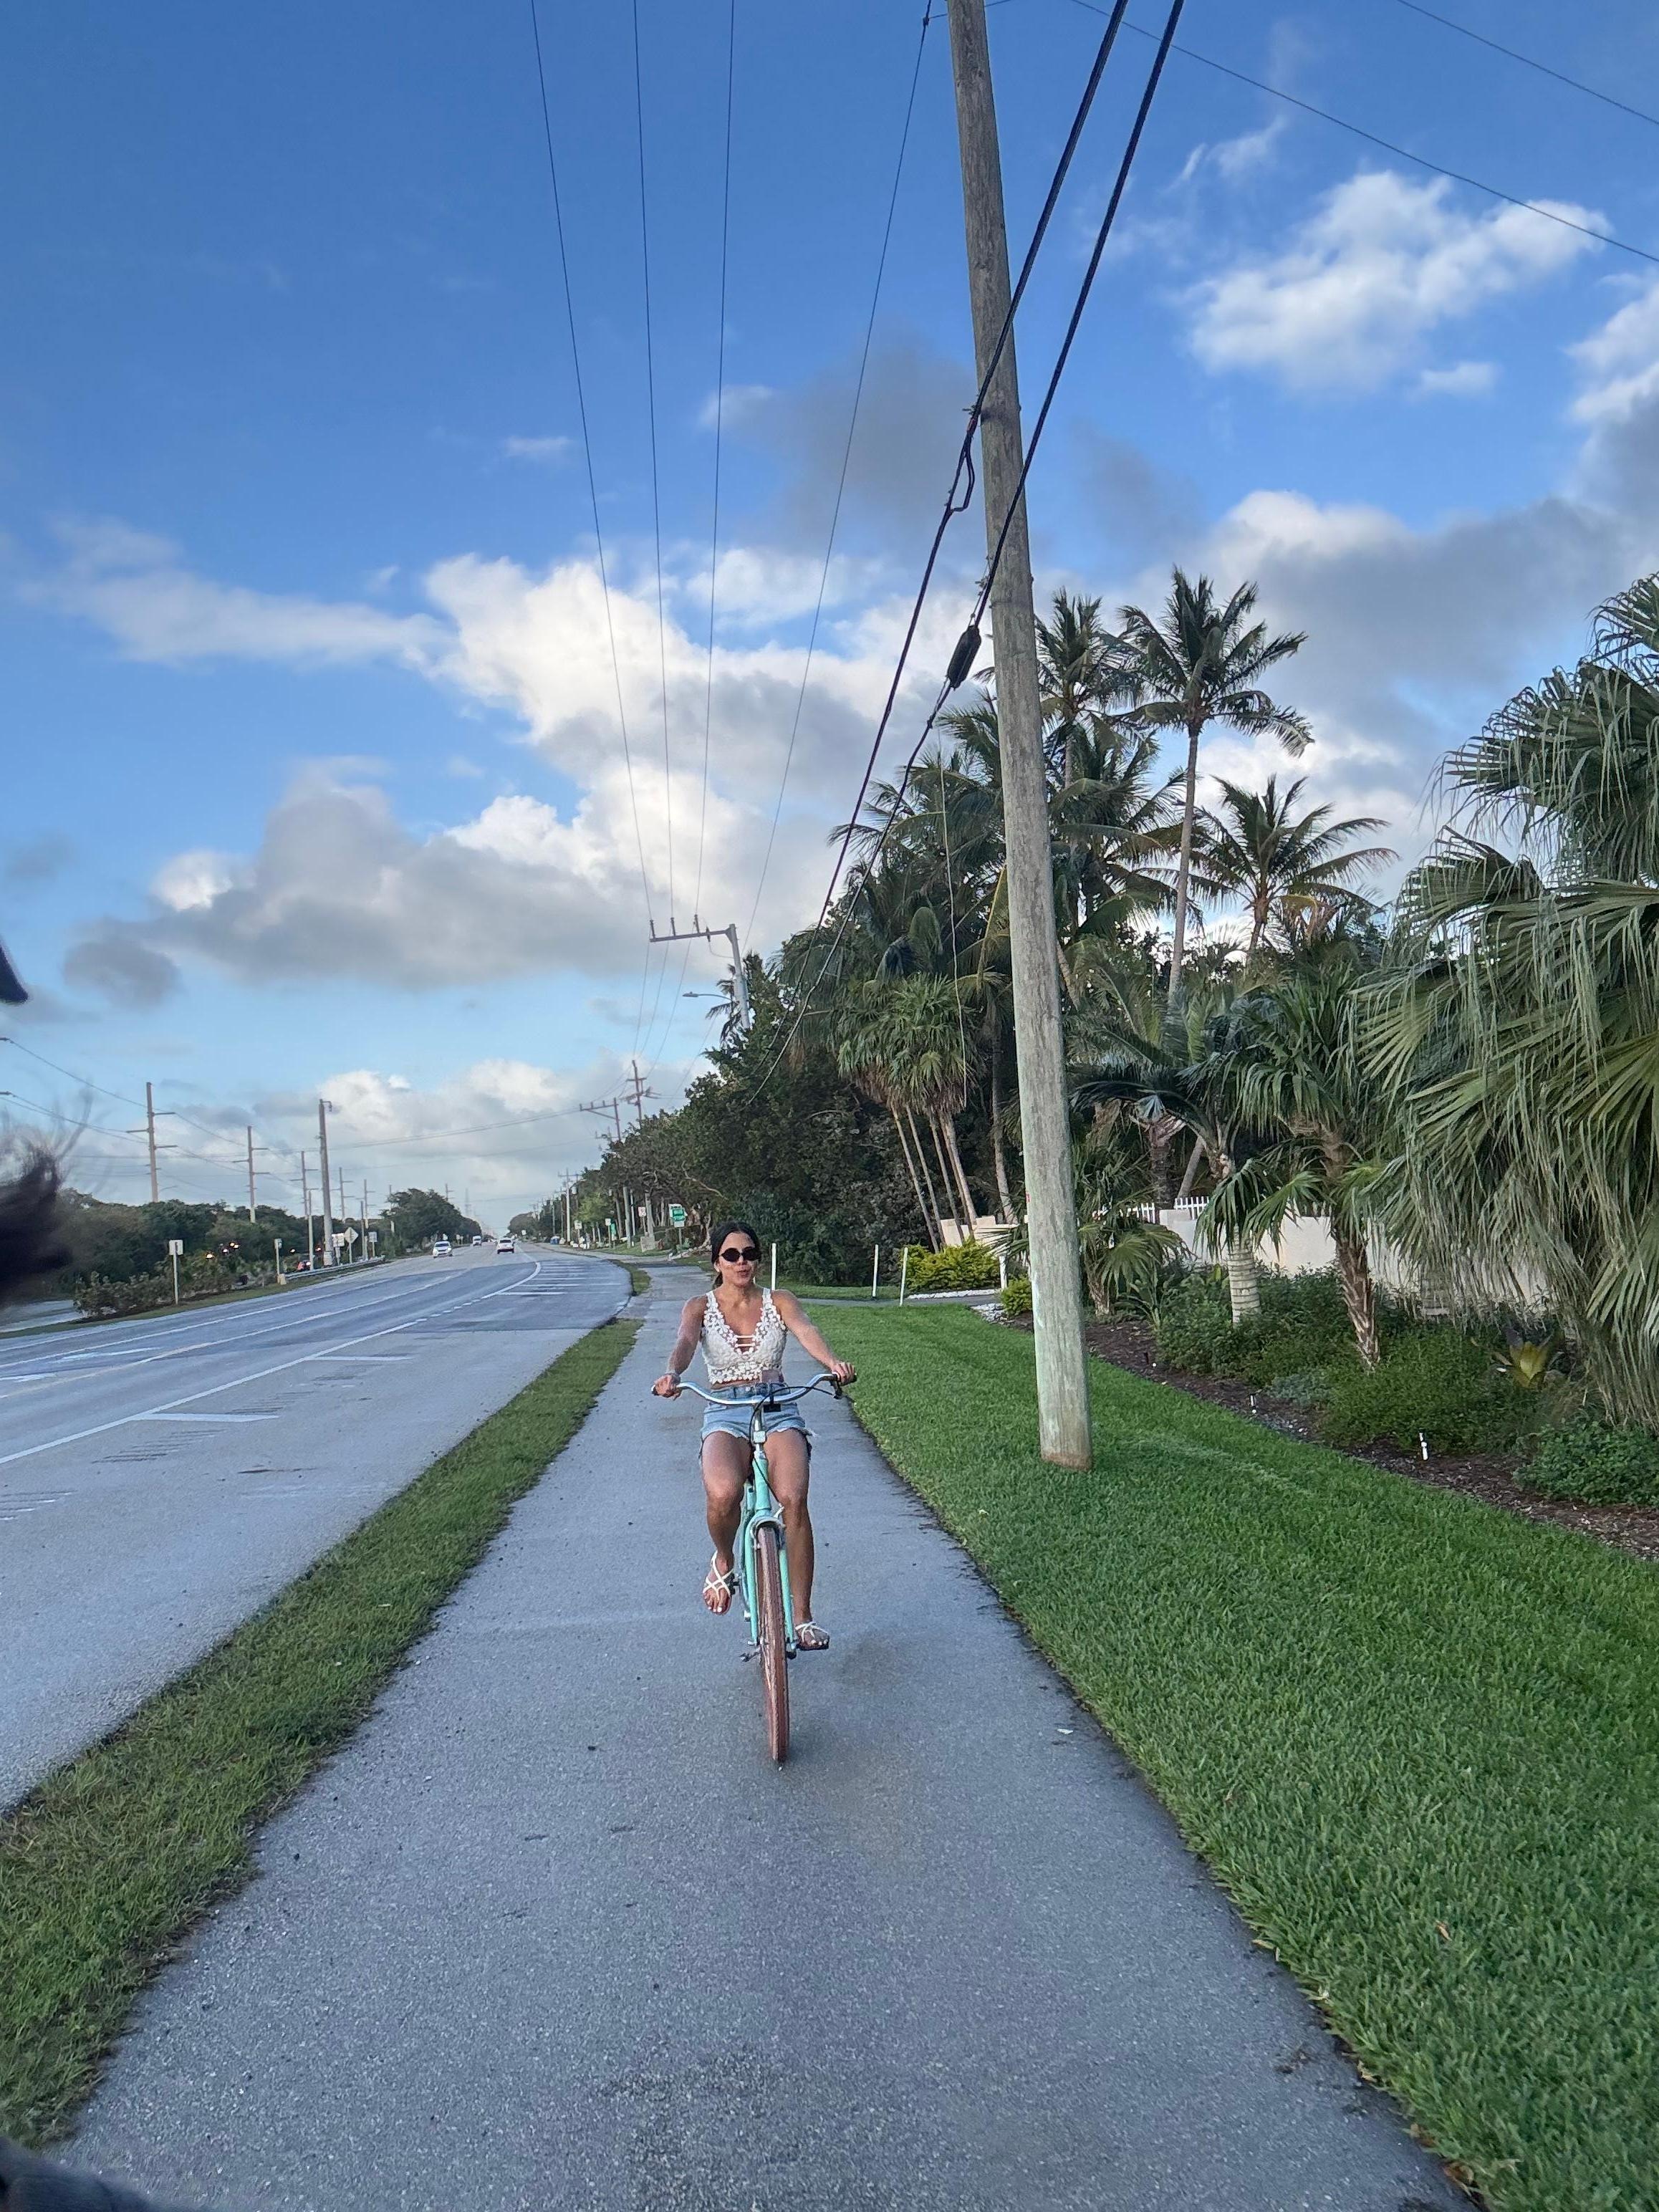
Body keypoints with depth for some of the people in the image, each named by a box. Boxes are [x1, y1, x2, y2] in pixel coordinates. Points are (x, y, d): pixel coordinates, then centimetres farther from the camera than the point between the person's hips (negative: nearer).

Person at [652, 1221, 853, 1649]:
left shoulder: (779, 1302, 10)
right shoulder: (700, 1307, 9)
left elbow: (806, 1332, -10)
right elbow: (685, 1343, -12)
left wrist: (833, 1363, -33)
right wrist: (672, 1375, -36)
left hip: (779, 1412, 1)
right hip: (725, 1414, -1)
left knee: (793, 1499, -26)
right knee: (723, 1493, -32)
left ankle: (803, 1618, -12)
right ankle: (724, 1561, 4)